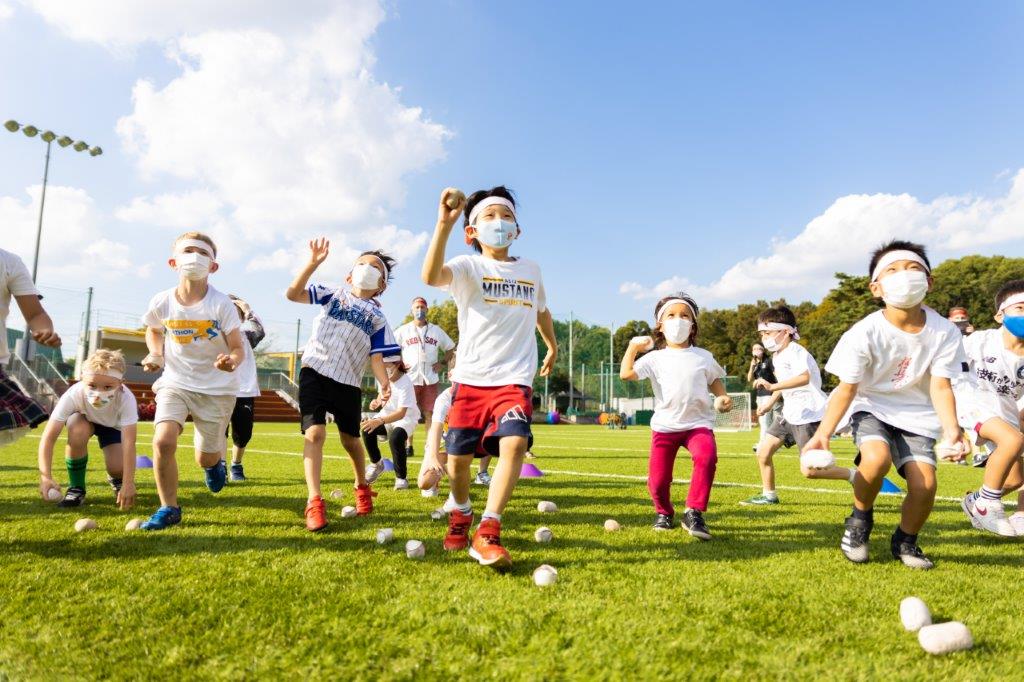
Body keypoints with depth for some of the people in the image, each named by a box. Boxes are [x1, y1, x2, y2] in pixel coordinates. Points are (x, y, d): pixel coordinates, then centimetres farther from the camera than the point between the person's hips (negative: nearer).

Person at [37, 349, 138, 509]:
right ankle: (76, 488, -14)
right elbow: (48, 438, -38)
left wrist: (128, 484, -51)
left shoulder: (126, 399, -40)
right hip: (84, 419, 1)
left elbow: (129, 443, -45)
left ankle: (116, 480, 18)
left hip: (114, 424, -1)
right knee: (78, 429, -35)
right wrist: (45, 477, -49)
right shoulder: (73, 395, -39)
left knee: (118, 467, -23)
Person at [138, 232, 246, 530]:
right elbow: (154, 331, 14)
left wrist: (231, 361, -36)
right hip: (176, 382, 2)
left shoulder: (220, 305, -16)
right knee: (163, 441, -21)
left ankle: (215, 460, 48)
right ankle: (169, 508, 0)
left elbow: (238, 349, -13)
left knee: (205, 459, 8)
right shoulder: (161, 303, -8)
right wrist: (156, 355, -5)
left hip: (217, 388, -1)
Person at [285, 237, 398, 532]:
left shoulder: (377, 317, 10)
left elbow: (376, 355, 4)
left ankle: (362, 487, 37)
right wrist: (313, 263, -11)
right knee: (314, 433, -16)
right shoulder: (333, 293, 10)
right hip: (315, 371, -1)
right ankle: (314, 502, -12)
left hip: (348, 382, 1)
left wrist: (384, 385, -14)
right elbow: (292, 294, -1)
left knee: (351, 439, 11)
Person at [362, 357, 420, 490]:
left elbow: (401, 413, -34)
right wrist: (376, 403, -12)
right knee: (367, 430, -22)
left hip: (406, 418, -6)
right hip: (387, 416, 6)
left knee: (395, 438, -36)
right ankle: (376, 464, 3)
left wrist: (380, 421, -48)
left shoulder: (405, 383, -26)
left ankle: (401, 477, -14)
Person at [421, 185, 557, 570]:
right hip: (471, 378, -1)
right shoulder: (468, 267, -1)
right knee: (459, 456, 6)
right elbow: (431, 276, -24)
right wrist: (444, 223, -34)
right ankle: (460, 515, 36)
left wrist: (552, 346, 42)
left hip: (514, 379, 2)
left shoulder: (531, 270, 12)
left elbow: (541, 311, 32)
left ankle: (487, 534, -19)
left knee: (514, 442, -23)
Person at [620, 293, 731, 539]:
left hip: (698, 422, 0)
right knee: (658, 479, -2)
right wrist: (633, 346, -3)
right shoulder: (655, 358, 1)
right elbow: (626, 373, -10)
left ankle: (694, 512, -18)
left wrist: (723, 396, 3)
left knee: (707, 457, -31)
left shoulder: (703, 357, 8)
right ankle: (664, 512, 31)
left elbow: (714, 380, 21)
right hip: (665, 425, 0)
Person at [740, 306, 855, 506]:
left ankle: (855, 476, 10)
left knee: (809, 470, -9)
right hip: (790, 413, 9)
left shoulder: (795, 351, -18)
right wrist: (769, 404, 28)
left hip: (809, 415, -9)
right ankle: (769, 495, 22)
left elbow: (804, 377, -38)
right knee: (763, 451, 7)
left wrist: (772, 386, -46)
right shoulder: (777, 356, 12)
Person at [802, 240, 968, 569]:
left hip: (918, 415, 2)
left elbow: (940, 386, -11)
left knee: (924, 484, -16)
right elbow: (847, 388, -17)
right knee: (877, 458, -32)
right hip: (872, 408, -2)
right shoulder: (865, 333, -18)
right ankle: (860, 518, -1)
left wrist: (951, 428, -30)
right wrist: (823, 434, -27)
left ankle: (905, 540, 16)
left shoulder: (944, 332, -12)